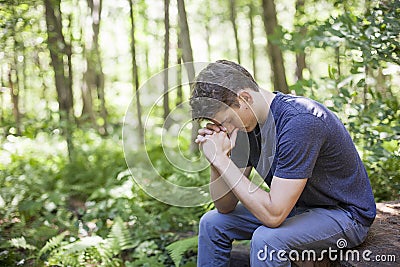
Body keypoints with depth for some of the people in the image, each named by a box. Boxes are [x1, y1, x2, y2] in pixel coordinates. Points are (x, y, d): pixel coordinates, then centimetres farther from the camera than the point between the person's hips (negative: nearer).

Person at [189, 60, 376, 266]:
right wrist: (217, 157, -20)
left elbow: (273, 214, -34)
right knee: (212, 223, 3)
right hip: (298, 206, 8)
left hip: (345, 213, -8)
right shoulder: (245, 123, -6)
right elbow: (226, 206, -4)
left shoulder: (299, 121, -31)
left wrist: (221, 159, -31)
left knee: (266, 239, -34)